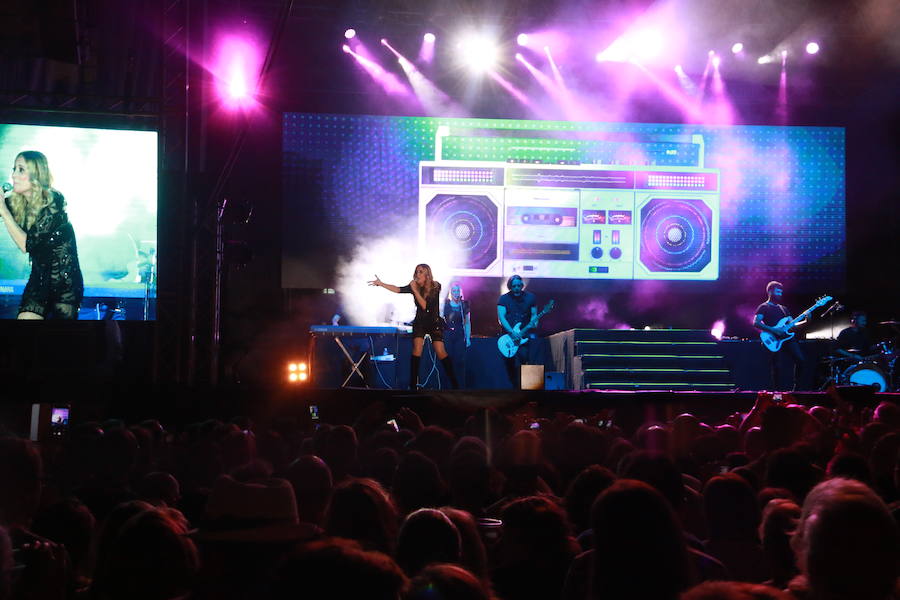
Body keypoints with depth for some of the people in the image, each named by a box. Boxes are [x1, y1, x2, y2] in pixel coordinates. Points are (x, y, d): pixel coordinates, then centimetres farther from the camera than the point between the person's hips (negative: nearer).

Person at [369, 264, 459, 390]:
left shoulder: (435, 287, -14)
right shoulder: (414, 286, -4)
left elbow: (425, 305, -21)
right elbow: (398, 290, -17)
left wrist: (415, 290, -24)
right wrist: (381, 283, -24)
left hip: (434, 323, -3)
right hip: (419, 323, 3)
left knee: (441, 352, -10)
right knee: (416, 350, -14)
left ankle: (455, 384, -4)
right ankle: (413, 385, -15)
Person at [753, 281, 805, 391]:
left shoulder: (783, 308, 25)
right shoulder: (764, 307, 5)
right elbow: (756, 323, -10)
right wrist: (773, 330, -18)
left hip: (787, 337, 6)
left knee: (800, 359, -9)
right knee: (777, 366, -10)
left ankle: (795, 388, 1)